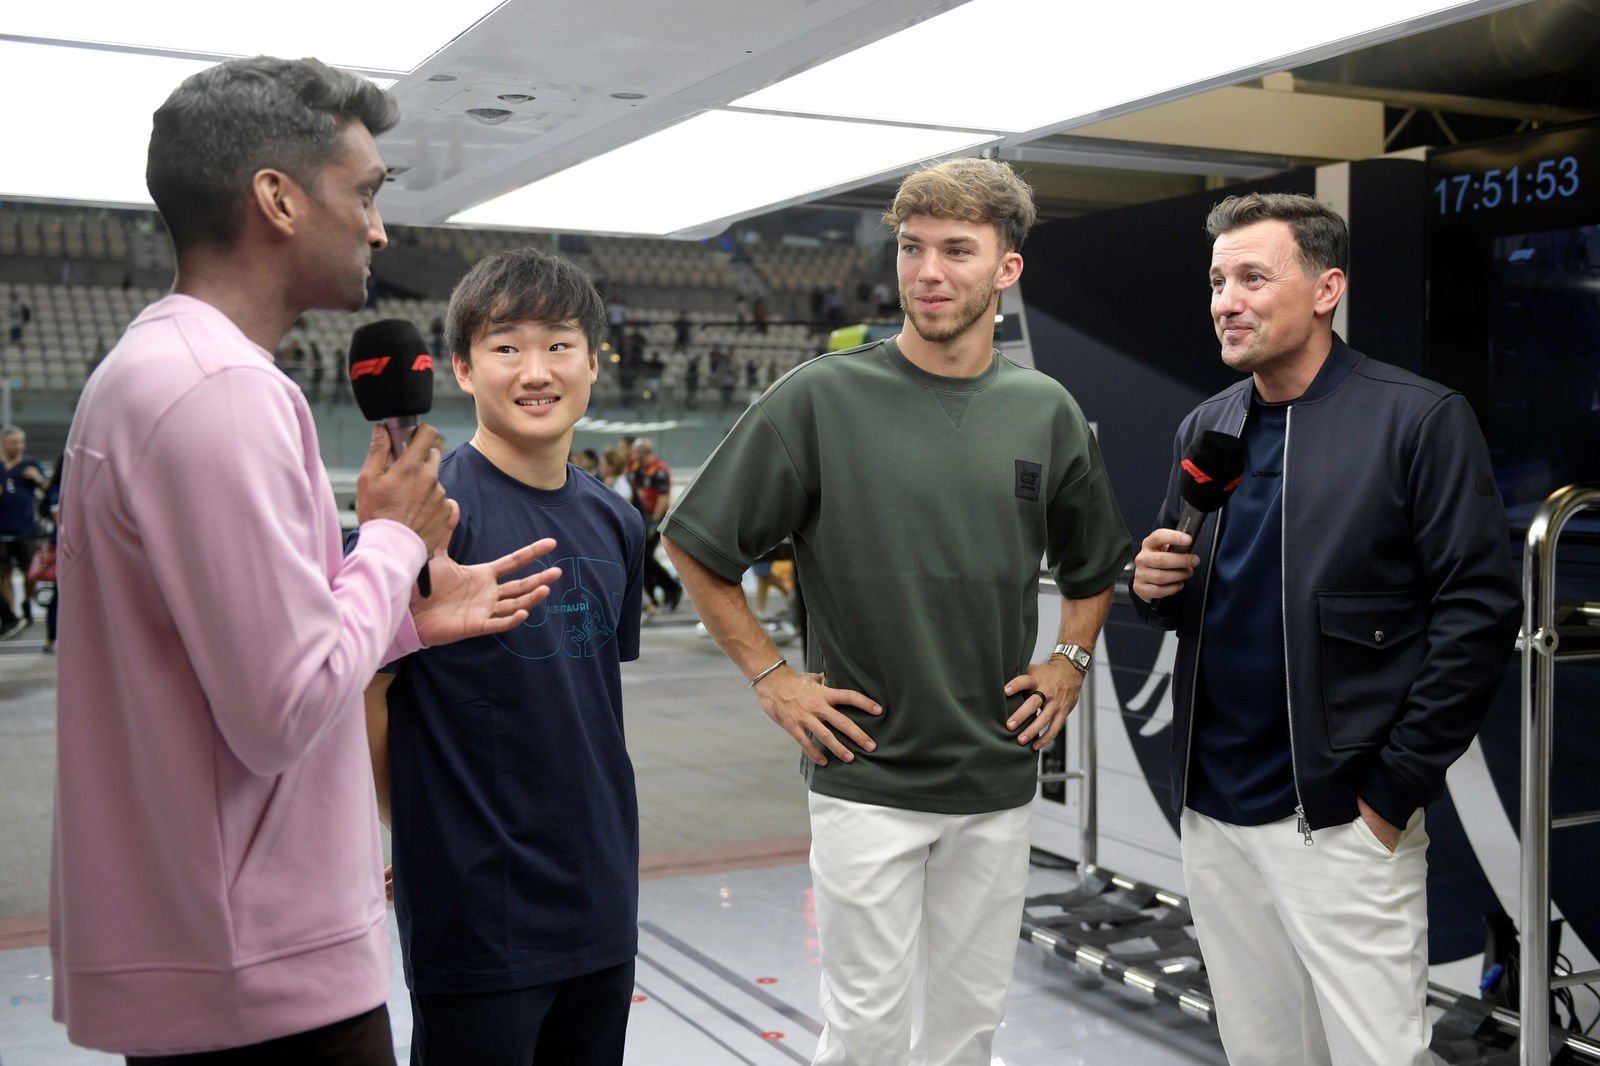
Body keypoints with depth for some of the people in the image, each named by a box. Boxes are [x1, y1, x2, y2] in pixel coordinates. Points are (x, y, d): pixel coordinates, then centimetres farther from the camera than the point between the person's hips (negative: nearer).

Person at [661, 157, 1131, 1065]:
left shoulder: (1046, 410, 3)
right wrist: (771, 675, -5)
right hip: (868, 778, -3)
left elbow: (1095, 564, 19)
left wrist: (1071, 660, 6)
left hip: (1000, 780, 4)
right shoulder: (822, 397, -9)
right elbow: (697, 548, -2)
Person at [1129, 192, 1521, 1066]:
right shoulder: (1203, 429, 10)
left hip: (1344, 820, -5)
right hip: (1214, 813, 6)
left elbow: (1479, 611, -10)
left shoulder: (1419, 420, -7)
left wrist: (1396, 787, -13)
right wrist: (1155, 586, -6)